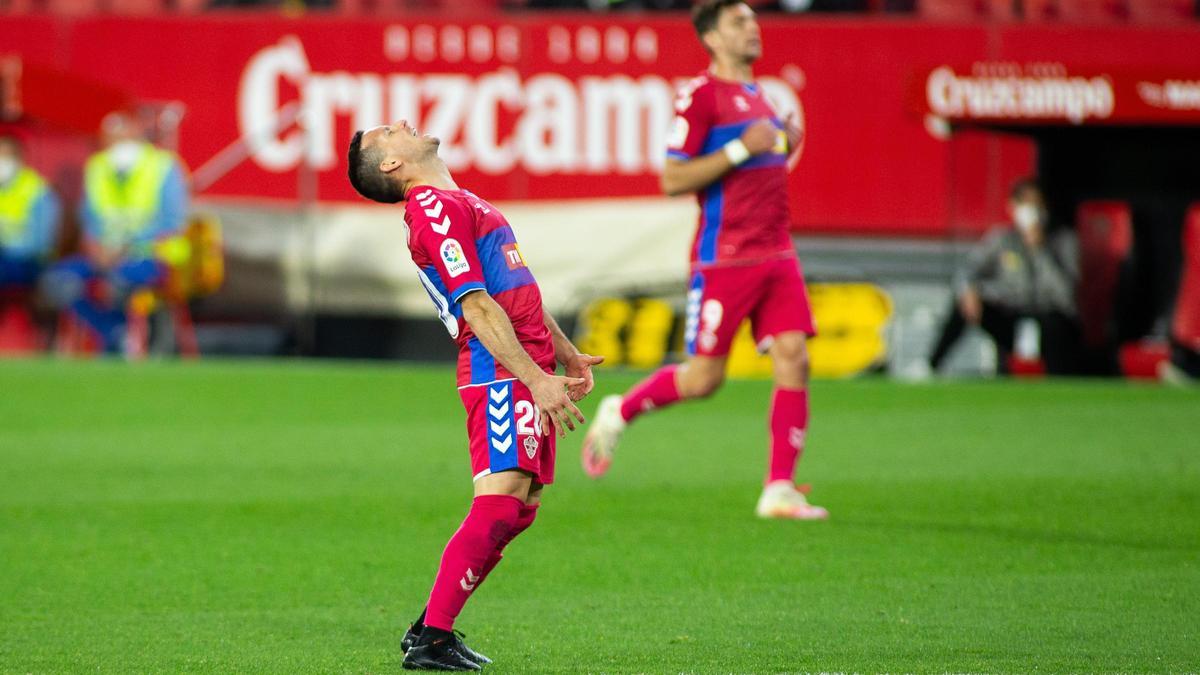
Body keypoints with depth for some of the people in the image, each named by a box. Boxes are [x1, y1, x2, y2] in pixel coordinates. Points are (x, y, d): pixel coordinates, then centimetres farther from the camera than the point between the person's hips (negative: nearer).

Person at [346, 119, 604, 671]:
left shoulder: (457, 203, 23)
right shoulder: (436, 209, -10)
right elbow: (477, 307, -17)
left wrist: (567, 355, 25)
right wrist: (537, 380, -20)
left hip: (527, 372, 10)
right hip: (500, 374, -10)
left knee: (519, 509, 9)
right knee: (500, 505, -16)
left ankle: (429, 630, 14)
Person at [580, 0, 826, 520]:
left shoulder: (756, 95, 17)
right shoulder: (700, 96, -9)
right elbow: (673, 180, -14)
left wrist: (783, 147, 9)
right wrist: (743, 148, -19)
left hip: (776, 254, 7)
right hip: (724, 257, -7)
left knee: (794, 361, -6)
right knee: (703, 377, -3)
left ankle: (779, 490, -5)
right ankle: (618, 413, 24)